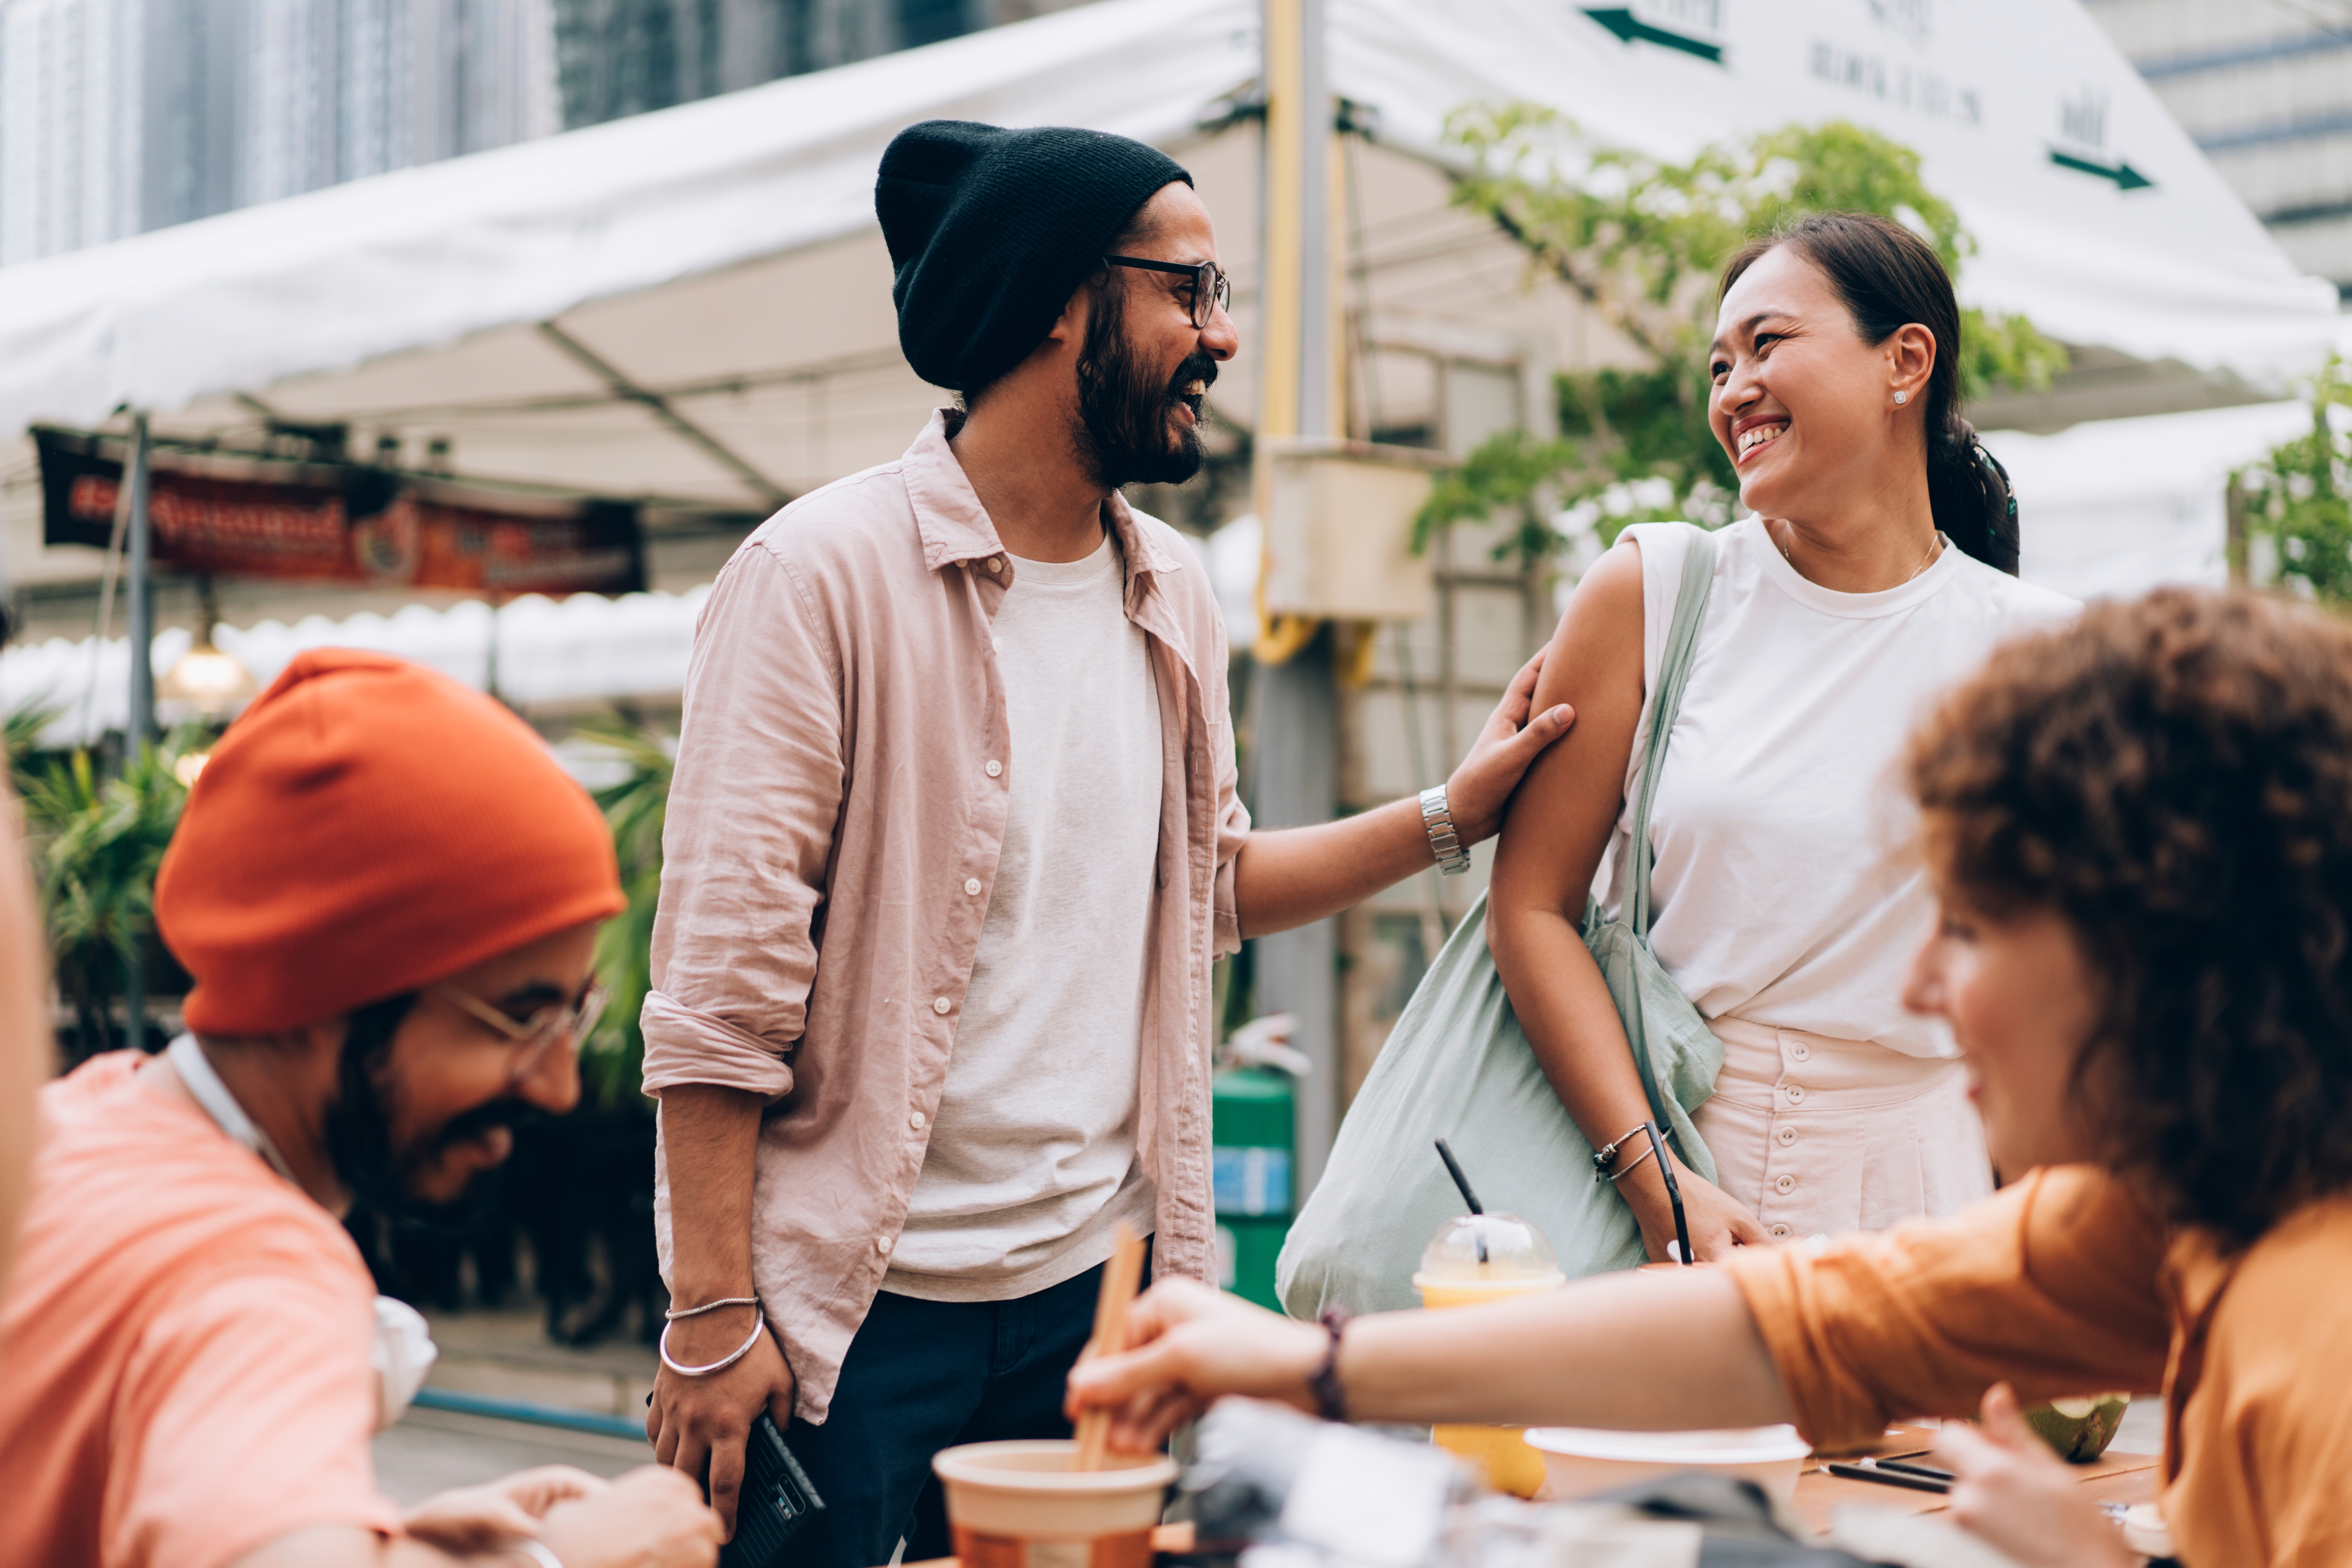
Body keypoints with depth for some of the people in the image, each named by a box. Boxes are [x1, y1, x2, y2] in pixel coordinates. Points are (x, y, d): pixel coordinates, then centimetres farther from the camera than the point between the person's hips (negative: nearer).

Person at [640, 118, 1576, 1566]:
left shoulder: (1173, 595, 9)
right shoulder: (828, 574, -12)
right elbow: (720, 973, -14)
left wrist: (1452, 813, 11)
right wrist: (713, 1316, -17)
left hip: (1096, 1283, 6)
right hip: (857, 1304, -6)